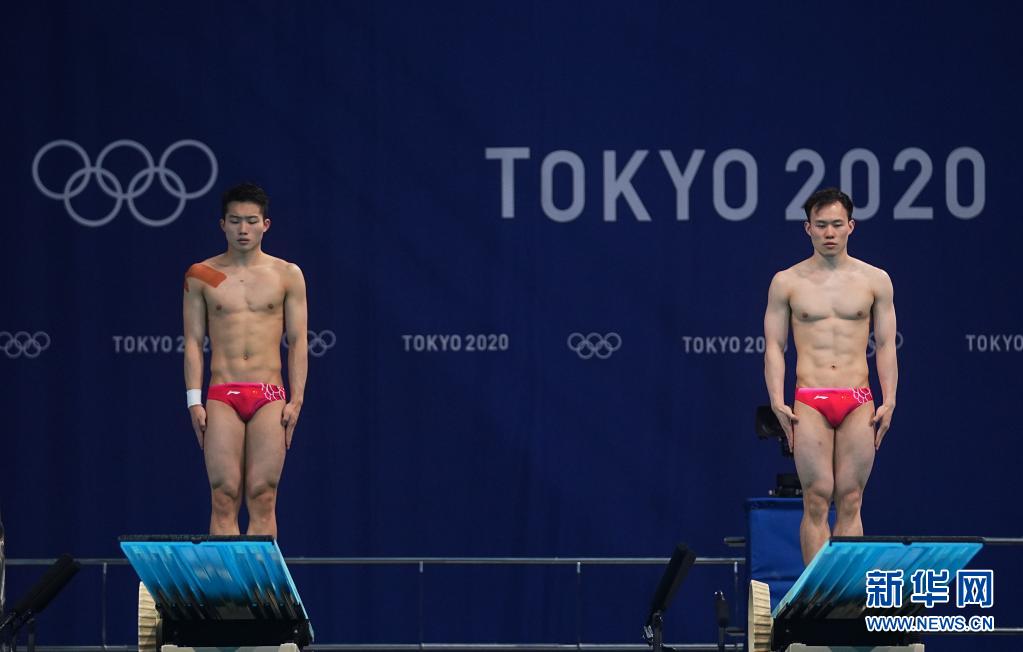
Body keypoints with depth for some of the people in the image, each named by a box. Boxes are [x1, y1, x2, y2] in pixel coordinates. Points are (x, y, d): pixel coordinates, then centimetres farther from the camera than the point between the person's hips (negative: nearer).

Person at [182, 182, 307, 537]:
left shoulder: (287, 275, 8)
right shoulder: (202, 276, 8)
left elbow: (298, 341, 7)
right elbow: (193, 341, 7)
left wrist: (296, 400, -2)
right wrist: (194, 400, -2)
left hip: (269, 397, 0)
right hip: (222, 395, 0)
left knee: (262, 497, -4)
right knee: (224, 497, -6)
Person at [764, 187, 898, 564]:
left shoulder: (875, 281, 9)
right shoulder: (787, 282, 6)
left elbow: (885, 345, 10)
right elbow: (774, 346, 6)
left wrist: (889, 399, 0)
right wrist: (777, 401, -5)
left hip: (858, 404, 1)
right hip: (810, 402, -1)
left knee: (850, 501, -1)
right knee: (817, 501, -6)